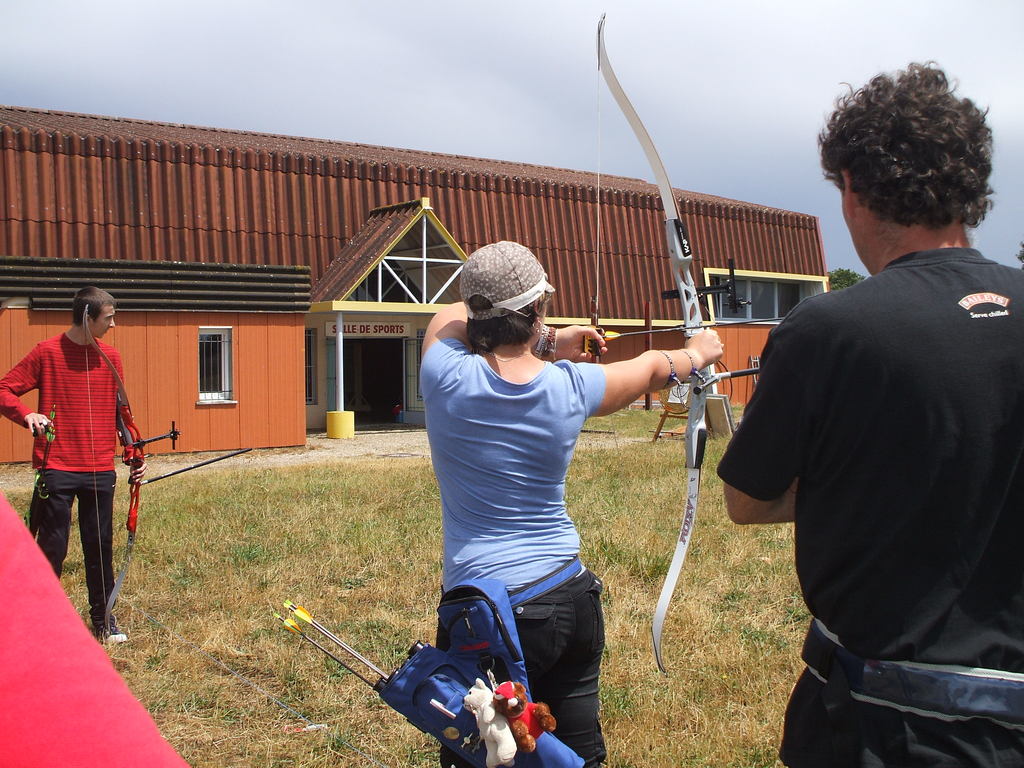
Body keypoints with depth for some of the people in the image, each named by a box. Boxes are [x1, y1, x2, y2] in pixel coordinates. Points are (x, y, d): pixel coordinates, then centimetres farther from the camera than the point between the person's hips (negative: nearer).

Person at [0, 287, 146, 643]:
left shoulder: (110, 357, 7)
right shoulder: (46, 353, -4)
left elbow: (121, 412, 12)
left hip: (100, 470, 4)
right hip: (57, 469, -3)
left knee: (101, 547, 9)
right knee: (52, 548, 1)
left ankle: (102, 619, 23)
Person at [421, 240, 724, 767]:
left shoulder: (446, 377, -13)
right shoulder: (571, 388, -7)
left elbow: (452, 315, 10)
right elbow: (652, 367, 14)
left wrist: (548, 340, 12)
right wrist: (698, 352, 35)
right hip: (570, 600, 3)